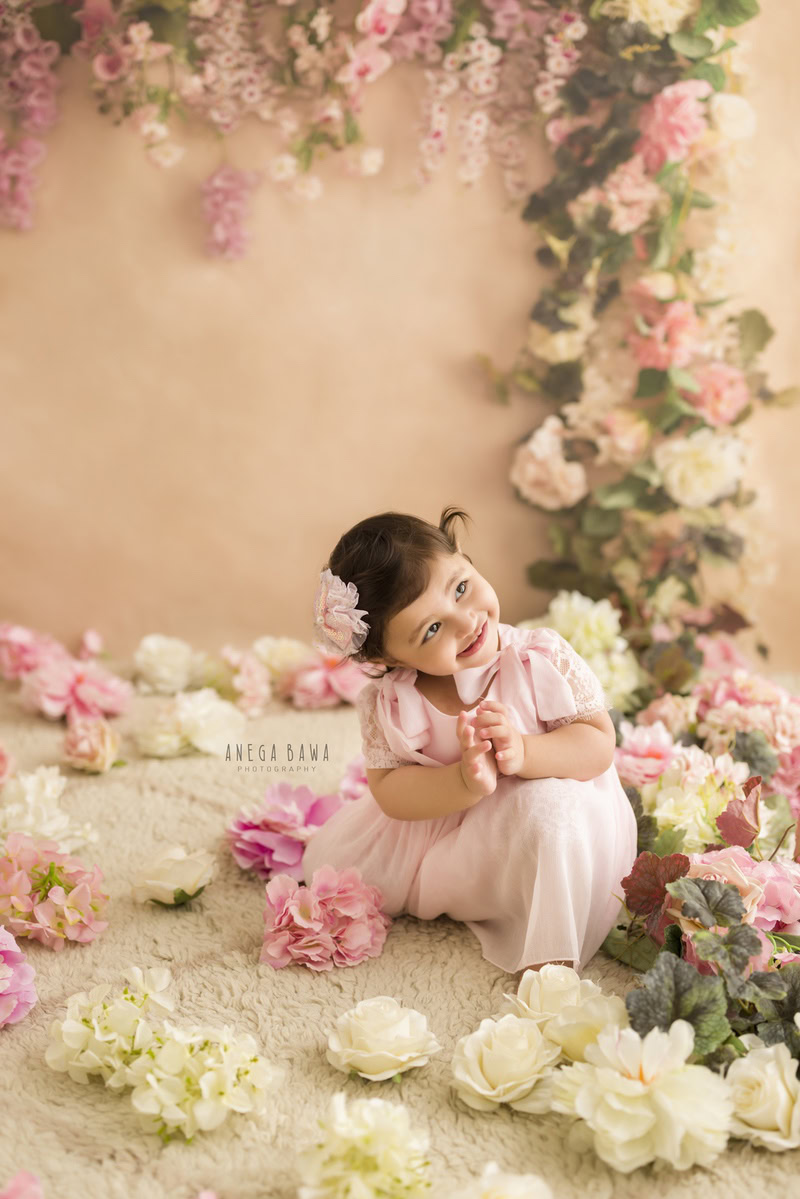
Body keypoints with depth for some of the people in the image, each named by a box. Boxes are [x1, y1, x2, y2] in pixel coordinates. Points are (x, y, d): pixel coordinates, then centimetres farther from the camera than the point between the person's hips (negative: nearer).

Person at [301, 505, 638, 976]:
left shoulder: (544, 659, -20)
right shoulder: (388, 703, -17)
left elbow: (600, 744, -17)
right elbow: (389, 792, -17)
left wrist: (523, 752, -36)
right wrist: (465, 782, -36)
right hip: (436, 825, 3)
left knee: (553, 812, -37)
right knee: (329, 858, -6)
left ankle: (550, 954, -21)